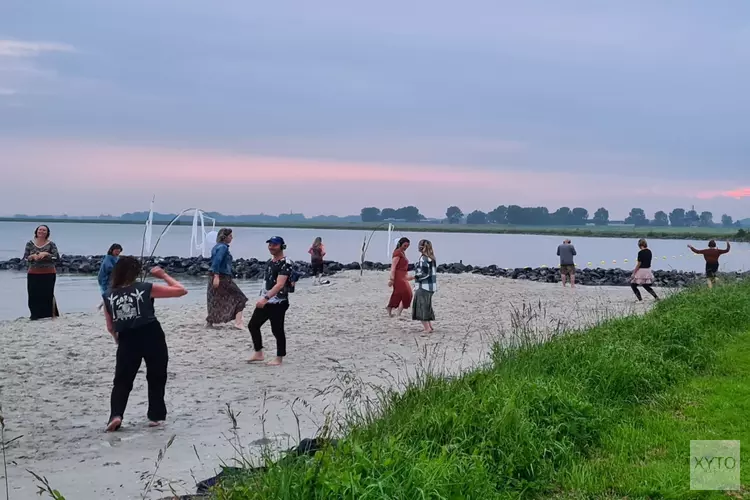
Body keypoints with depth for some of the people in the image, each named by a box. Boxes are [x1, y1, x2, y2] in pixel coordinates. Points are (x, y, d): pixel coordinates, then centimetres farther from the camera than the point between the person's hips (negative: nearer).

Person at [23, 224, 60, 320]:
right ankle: (36, 315, 13)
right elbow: (25, 258, 1)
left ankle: (51, 314, 11)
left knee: (48, 295, 0)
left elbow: (57, 258, -9)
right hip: (33, 274, 2)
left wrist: (46, 254, -22)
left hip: (48, 274, -2)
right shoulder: (30, 243, 4)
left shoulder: (51, 244, -1)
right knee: (34, 295, 2)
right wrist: (32, 256, -19)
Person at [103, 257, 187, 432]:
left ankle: (116, 415, -9)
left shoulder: (108, 296, 5)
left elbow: (110, 328, 12)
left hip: (127, 340, 2)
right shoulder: (146, 288, -3)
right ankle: (156, 415, 18)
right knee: (156, 378, 16)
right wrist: (164, 275, 11)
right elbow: (181, 290, 1)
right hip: (152, 337, -2)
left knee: (122, 381, 10)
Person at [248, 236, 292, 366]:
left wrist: (265, 298, -35)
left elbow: (279, 285, -27)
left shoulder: (285, 264, -16)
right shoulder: (269, 261, 12)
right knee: (253, 325, 11)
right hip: (265, 301, 9)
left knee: (277, 330, -1)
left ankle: (279, 358, 12)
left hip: (278, 303, -9)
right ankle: (258, 353, 22)